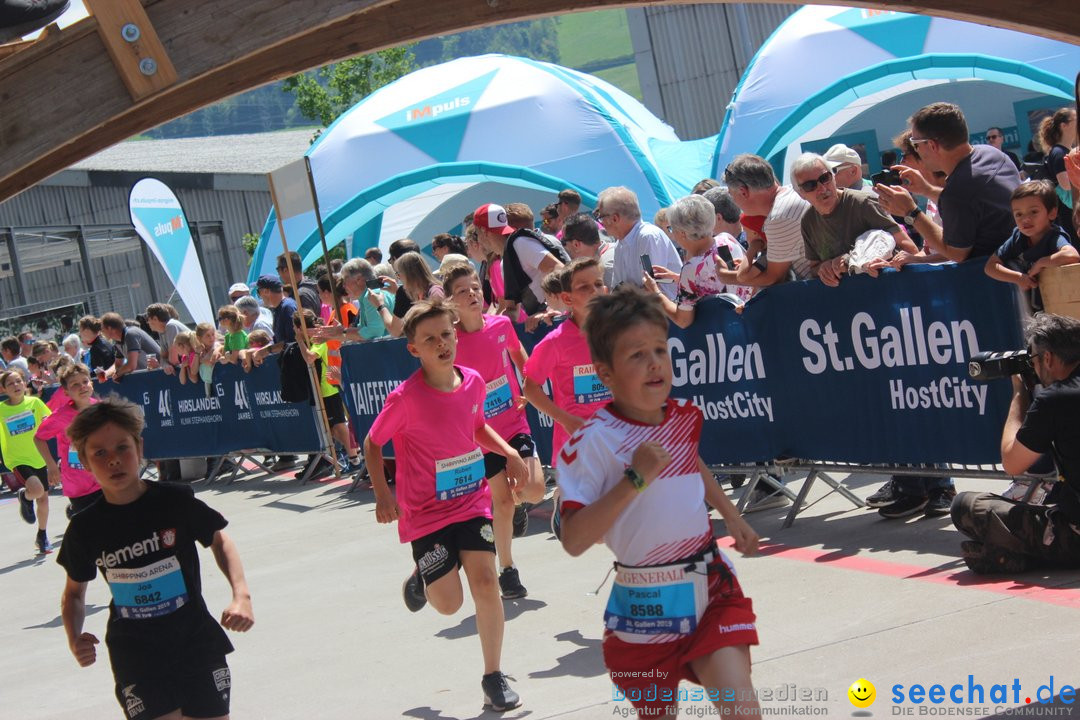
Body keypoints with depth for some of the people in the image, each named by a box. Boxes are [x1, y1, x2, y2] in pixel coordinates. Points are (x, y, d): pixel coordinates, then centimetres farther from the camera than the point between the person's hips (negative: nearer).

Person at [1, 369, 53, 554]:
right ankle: (25, 498, 11)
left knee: (43, 497, 11)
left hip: (39, 457, 3)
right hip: (17, 460, -3)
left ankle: (42, 537, 32)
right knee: (37, 489, -27)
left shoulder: (34, 402, -3)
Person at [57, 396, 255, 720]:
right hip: (137, 662, 0)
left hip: (197, 646, 0)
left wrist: (241, 595, -6)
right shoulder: (85, 529, -4)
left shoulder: (176, 501, -8)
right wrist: (75, 639, -7)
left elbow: (219, 541, 9)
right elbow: (74, 592, 11)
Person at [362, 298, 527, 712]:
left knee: (485, 581, -8)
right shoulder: (406, 398, -19)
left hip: (472, 501, 3)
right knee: (449, 604, -1)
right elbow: (372, 443, -6)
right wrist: (382, 495, -16)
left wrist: (508, 451, 1)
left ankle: (493, 678, 8)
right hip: (426, 511, -3)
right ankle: (421, 579, 37)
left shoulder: (473, 382, -4)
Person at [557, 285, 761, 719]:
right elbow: (573, 541, -25)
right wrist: (634, 480, -29)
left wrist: (731, 516, 32)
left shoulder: (684, 416, 2)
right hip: (646, 605, -4)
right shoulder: (592, 443, -17)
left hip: (710, 585, 4)